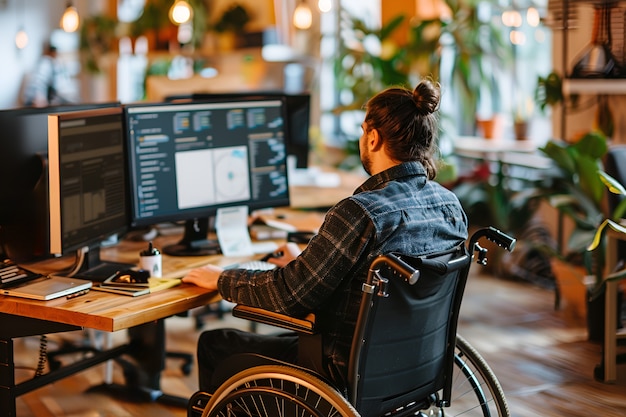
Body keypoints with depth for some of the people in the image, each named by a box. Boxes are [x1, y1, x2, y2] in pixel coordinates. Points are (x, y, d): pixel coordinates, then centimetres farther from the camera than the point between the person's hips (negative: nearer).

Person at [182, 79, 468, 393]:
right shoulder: (450, 204, -3)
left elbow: (290, 295, -20)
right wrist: (305, 262, 22)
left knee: (212, 344, 12)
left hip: (351, 376, -8)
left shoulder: (359, 213, -27)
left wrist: (221, 280, -3)